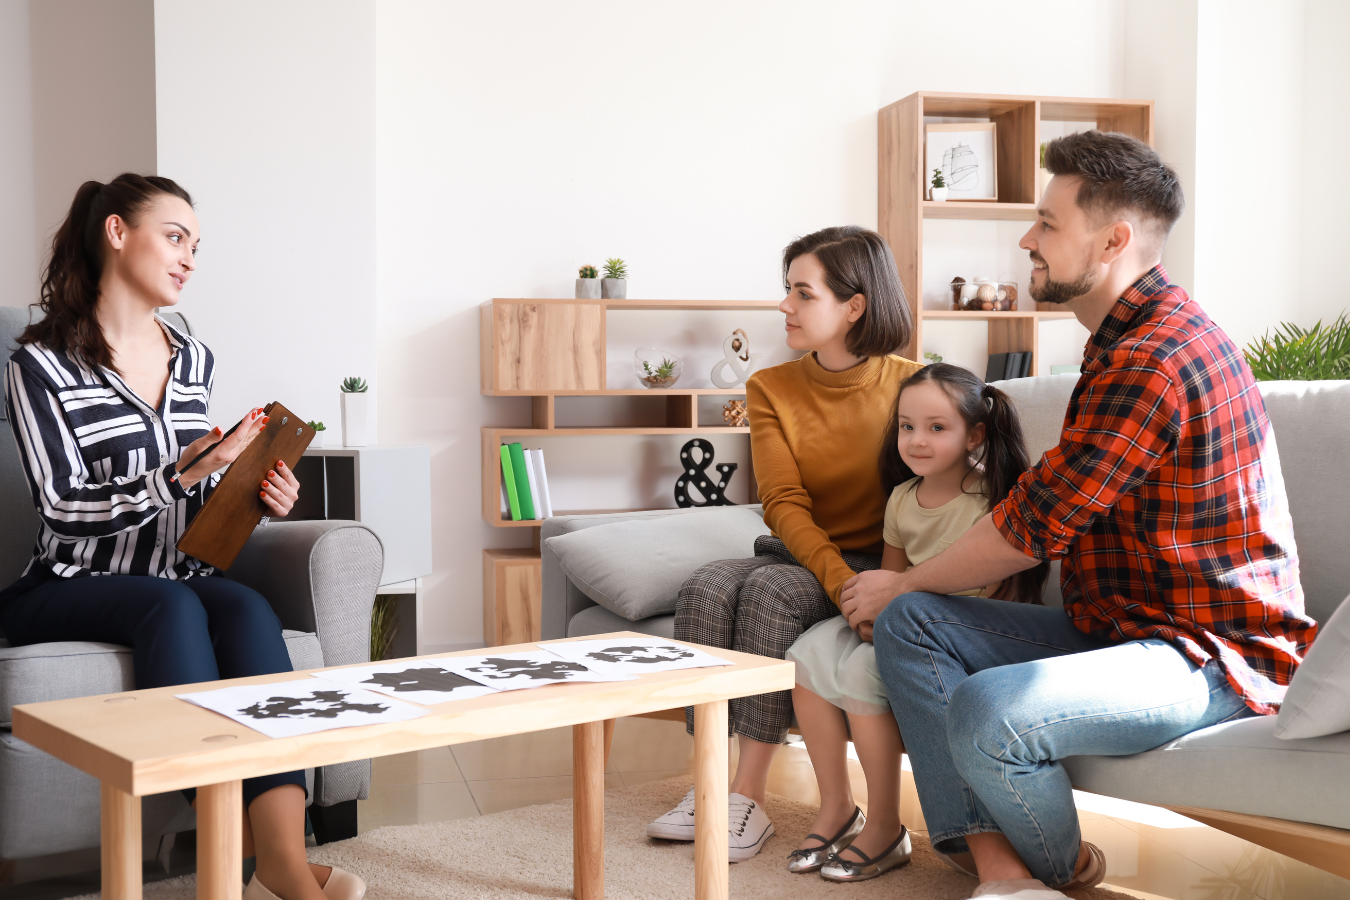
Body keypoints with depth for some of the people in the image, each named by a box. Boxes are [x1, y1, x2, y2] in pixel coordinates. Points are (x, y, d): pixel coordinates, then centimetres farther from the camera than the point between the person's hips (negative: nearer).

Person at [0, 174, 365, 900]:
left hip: (180, 581, 4)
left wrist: (255, 494, -1)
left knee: (248, 610, -29)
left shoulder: (194, 362, 15)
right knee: (172, 605, -35)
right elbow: (65, 509, -12)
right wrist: (182, 475, -23)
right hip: (70, 589, -4)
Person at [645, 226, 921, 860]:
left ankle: (748, 798, -28)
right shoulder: (770, 389, 3)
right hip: (799, 554, 4)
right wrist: (837, 577, -25)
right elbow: (783, 502, -7)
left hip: (878, 564, -4)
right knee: (706, 588, -25)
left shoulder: (910, 387, -6)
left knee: (771, 590, -31)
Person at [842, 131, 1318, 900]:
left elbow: (1032, 528, -18)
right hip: (1122, 625, 11)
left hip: (1212, 658, -11)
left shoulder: (1150, 360, -21)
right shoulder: (1130, 337, 15)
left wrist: (904, 580, -1)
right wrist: (906, 593, 13)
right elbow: (1053, 509, 18)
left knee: (986, 713, -33)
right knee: (910, 622, 0)